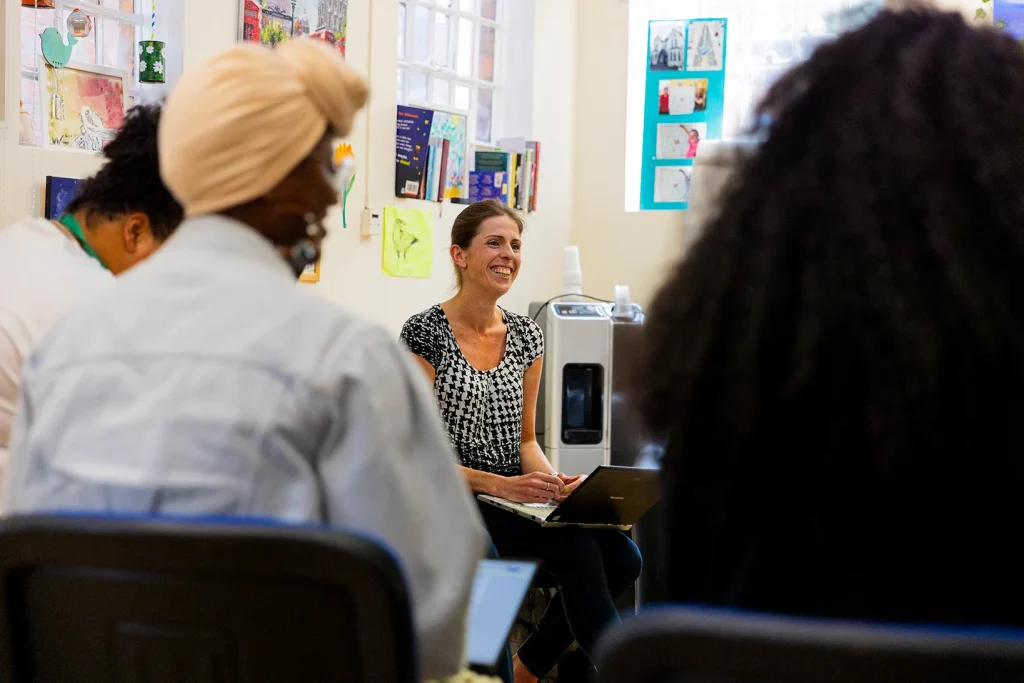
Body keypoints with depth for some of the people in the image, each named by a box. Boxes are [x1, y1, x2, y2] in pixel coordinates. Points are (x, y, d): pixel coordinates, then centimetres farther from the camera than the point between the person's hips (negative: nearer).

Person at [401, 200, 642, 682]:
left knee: (620, 555, -19)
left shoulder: (527, 337, 10)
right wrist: (500, 485, -22)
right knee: (578, 552, -29)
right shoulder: (426, 334, -8)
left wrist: (553, 480, -7)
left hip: (518, 501, 6)